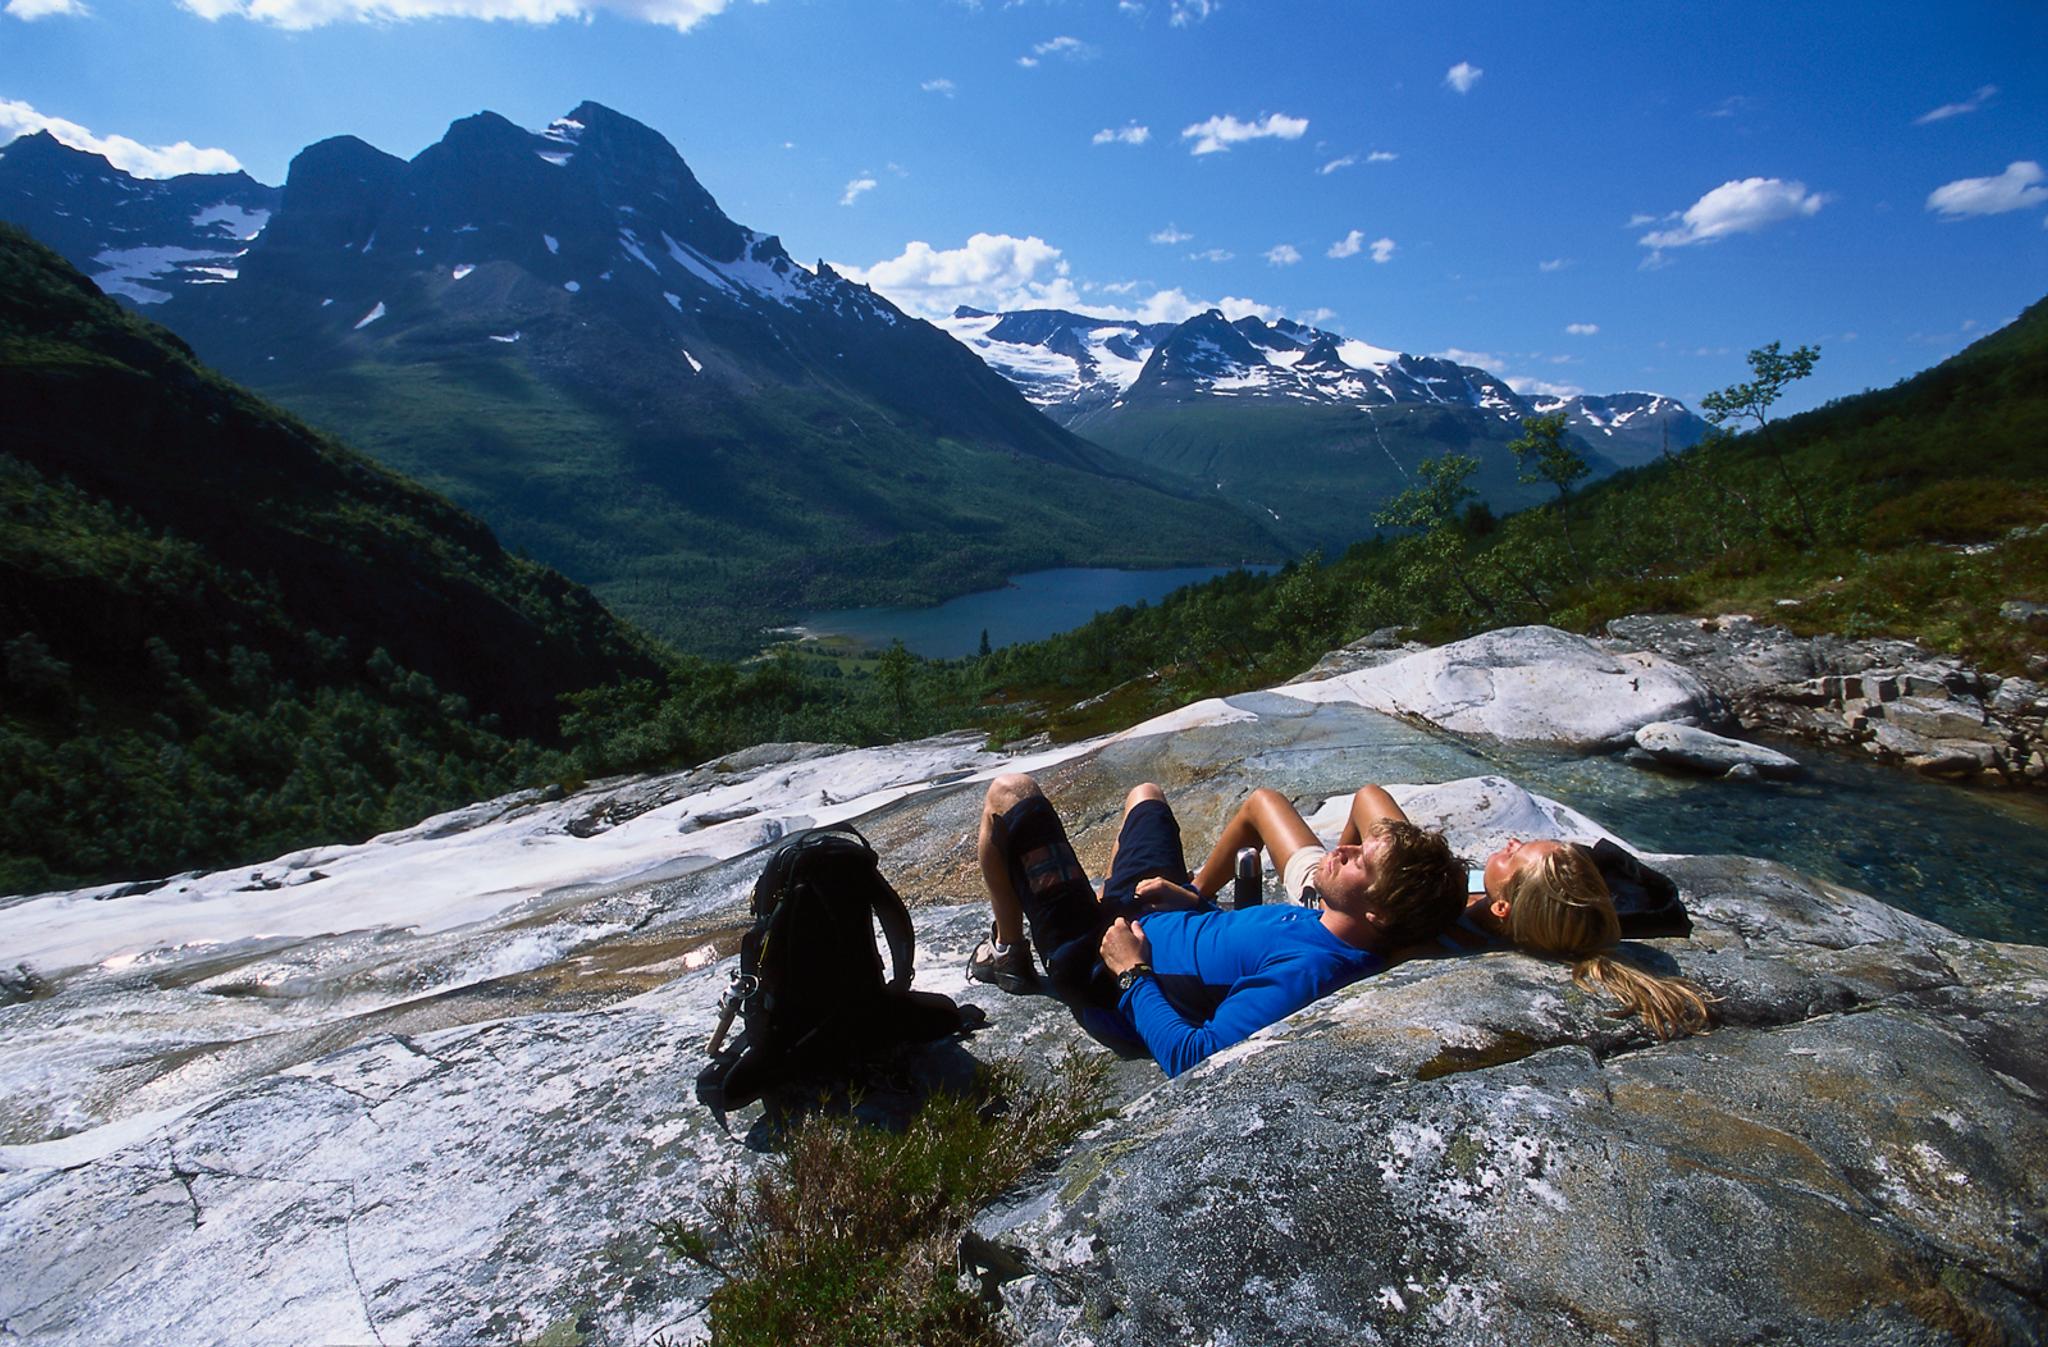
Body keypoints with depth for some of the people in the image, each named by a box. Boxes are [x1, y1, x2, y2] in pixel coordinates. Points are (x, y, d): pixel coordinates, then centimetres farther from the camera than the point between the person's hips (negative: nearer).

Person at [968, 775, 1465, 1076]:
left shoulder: (1304, 972, -40)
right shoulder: (1332, 927, -14)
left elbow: (1189, 1058, -40)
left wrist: (1131, 973, -28)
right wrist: (1194, 900, -3)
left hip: (1099, 963, -8)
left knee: (1009, 792, -1)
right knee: (1144, 793, 31)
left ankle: (1008, 951, 22)